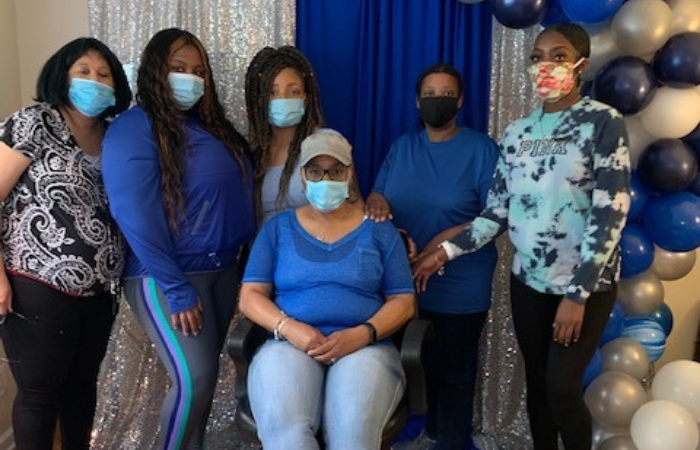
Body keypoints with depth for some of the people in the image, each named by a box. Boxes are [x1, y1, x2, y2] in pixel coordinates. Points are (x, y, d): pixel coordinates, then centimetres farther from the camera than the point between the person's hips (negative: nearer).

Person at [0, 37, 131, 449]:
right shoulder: (35, 123, -6)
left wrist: (115, 274, 5)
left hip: (99, 293, 5)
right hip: (39, 291, -5)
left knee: (83, 383, 18)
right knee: (41, 392, 8)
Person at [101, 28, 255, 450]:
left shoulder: (210, 124, 12)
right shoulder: (133, 128, -11)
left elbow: (242, 191, 14)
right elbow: (136, 217, -17)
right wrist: (177, 291, -18)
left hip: (223, 268, 7)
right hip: (166, 276, -7)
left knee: (205, 373, 13)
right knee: (194, 379, -8)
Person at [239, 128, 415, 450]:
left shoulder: (378, 230, 11)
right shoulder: (278, 228, 14)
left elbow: (402, 301, 6)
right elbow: (250, 295, 8)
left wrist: (361, 334, -13)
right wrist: (288, 327, -12)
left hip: (365, 347, 0)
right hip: (289, 344, 1)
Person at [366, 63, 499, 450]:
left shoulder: (481, 148, -8)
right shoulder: (402, 146, 8)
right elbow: (377, 194, 9)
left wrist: (446, 238, -24)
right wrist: (377, 201, -16)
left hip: (460, 286, -4)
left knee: (454, 370, 10)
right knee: (425, 363, 19)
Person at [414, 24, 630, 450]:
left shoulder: (604, 123, -8)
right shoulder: (518, 132, 6)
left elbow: (610, 215, -14)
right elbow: (498, 211, 5)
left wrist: (577, 294, -17)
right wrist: (446, 251, -6)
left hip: (586, 284, -4)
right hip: (528, 279, 4)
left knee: (562, 387, -5)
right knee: (537, 383, 11)